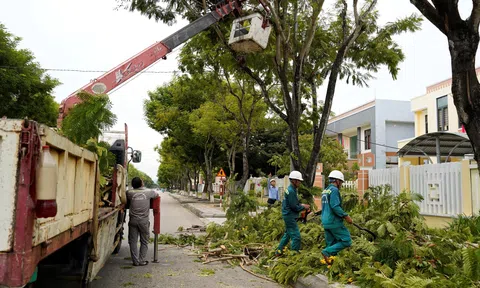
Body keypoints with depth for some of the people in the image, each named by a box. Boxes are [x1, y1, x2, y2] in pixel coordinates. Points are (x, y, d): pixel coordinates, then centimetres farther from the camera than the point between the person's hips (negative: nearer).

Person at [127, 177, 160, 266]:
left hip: (133, 220, 1)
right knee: (144, 242, 11)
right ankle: (141, 261, 12)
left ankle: (135, 261, 11)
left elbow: (125, 199, 17)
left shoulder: (130, 193, -2)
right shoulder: (149, 192, -3)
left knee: (133, 241, 10)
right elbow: (157, 195, 15)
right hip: (144, 220, -1)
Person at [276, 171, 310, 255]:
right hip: (290, 216, -11)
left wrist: (301, 205, 8)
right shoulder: (291, 191, -20)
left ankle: (279, 251, 30)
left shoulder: (290, 189, 11)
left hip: (288, 216, 11)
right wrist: (303, 207, -7)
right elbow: (294, 207, -19)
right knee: (296, 237, -7)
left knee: (288, 234, 21)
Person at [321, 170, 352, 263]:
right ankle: (327, 252, -11)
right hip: (334, 222, -9)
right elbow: (335, 206, -23)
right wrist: (346, 216, -16)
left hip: (326, 222, 9)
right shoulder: (334, 190, -12)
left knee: (331, 244, 13)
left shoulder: (325, 191, 16)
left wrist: (342, 216, 22)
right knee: (346, 241, -2)